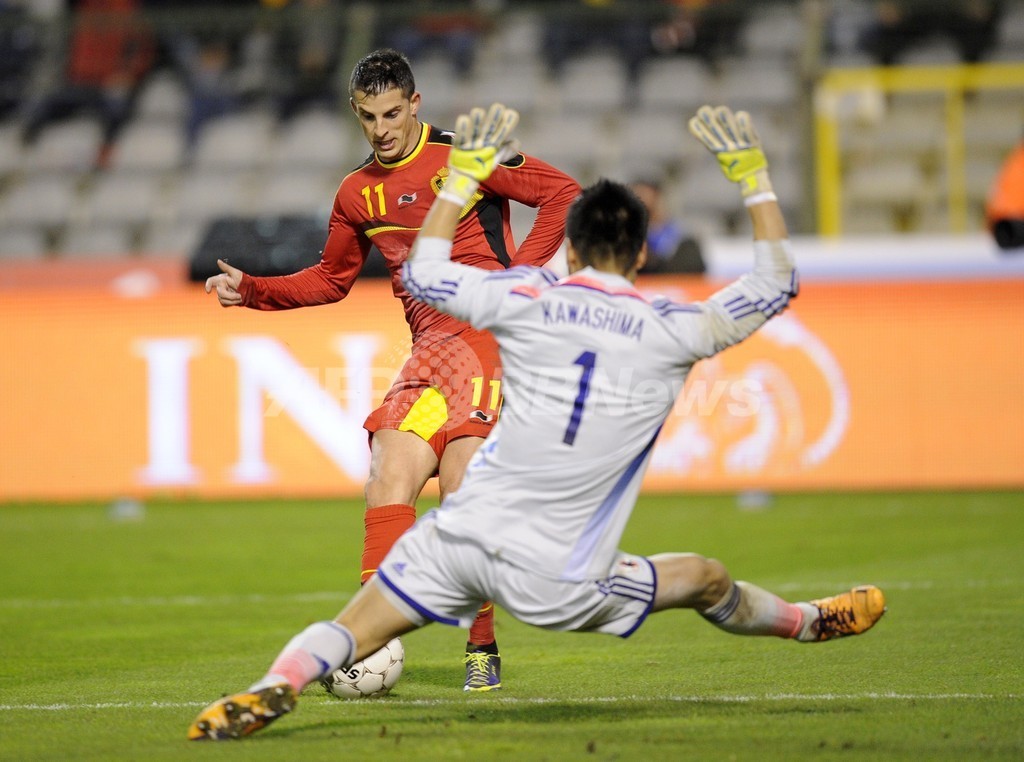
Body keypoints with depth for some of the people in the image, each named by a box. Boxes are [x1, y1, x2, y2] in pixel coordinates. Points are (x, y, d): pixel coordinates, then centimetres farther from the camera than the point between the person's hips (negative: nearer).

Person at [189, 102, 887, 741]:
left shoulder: (528, 302, 1)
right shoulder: (670, 333, 0)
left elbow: (423, 273, 17)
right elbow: (777, 284, 14)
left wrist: (463, 176, 23)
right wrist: (754, 176, 19)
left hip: (461, 537, 0)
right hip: (553, 579, 0)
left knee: (350, 632, -4)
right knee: (710, 581, 22)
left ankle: (271, 690, -29)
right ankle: (810, 623, 44)